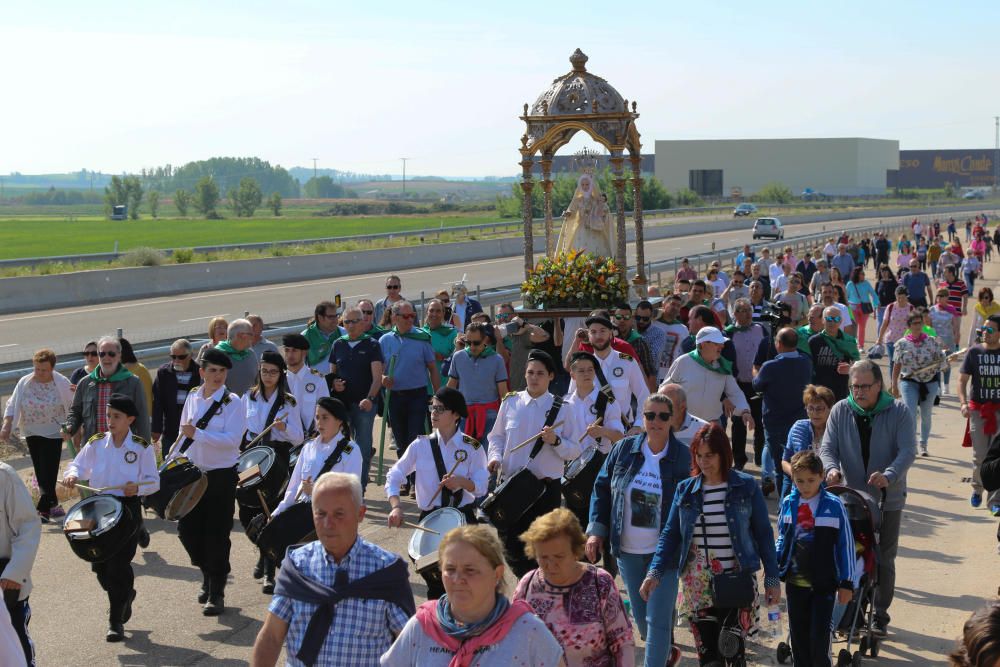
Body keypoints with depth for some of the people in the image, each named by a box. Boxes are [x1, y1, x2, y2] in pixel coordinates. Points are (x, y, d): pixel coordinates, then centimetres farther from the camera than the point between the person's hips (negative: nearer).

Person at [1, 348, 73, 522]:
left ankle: (43, 510, -2)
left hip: (53, 433, -4)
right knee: (41, 473, 10)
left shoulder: (62, 383, -11)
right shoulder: (24, 383, -3)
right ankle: (53, 505, 23)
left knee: (48, 473, -8)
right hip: (32, 433, 4)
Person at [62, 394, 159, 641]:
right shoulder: (96, 443, 2)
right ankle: (125, 595, 39)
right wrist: (72, 474, -12)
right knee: (99, 565, 8)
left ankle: (116, 621, 6)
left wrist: (138, 487, -23)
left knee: (119, 564, -5)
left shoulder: (141, 448, -5)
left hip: (128, 510, -4)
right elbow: (79, 465, 10)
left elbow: (154, 482, -3)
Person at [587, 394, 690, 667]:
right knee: (641, 617, 17)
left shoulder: (683, 457, -10)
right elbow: (602, 489, 7)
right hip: (628, 551, 4)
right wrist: (596, 530, 0)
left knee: (658, 619, -6)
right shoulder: (624, 449, -1)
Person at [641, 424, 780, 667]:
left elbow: (763, 534, 4)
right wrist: (655, 572, -5)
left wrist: (772, 578, 2)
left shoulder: (746, 487, -1)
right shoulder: (685, 490, 6)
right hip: (697, 584, 3)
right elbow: (670, 534, 7)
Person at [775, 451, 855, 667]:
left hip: (824, 584, -4)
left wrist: (846, 583, -4)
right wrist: (774, 565, -2)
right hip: (794, 582, 4)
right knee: (798, 635, 13)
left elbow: (846, 545, -4)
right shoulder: (788, 504, 1)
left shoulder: (834, 506, -9)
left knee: (819, 637, -4)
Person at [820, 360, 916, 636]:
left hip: (888, 500, -1)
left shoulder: (899, 412, -6)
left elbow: (907, 451, -15)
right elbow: (828, 447, -3)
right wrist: (831, 468, -26)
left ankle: (880, 615, 19)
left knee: (884, 560, 7)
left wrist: (889, 476, -33)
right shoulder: (841, 411, 1)